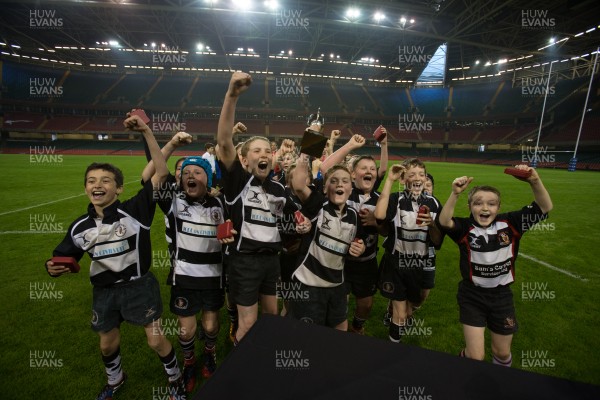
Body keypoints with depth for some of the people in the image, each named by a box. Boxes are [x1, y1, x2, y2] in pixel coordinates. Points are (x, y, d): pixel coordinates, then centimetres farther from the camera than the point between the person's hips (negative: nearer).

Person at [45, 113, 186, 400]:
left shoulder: (134, 210, -19)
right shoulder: (79, 227, -6)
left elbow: (161, 173, -28)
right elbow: (63, 260, 6)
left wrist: (146, 131, -31)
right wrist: (54, 267, -20)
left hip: (139, 286, -4)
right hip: (104, 292, 5)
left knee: (156, 340, 2)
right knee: (107, 344, 23)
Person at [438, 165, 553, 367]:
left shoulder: (509, 223, -8)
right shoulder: (465, 228, -16)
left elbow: (545, 208, -13)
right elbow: (444, 222, -36)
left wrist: (535, 182, -29)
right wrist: (455, 194, -48)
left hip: (502, 295, 3)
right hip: (472, 296, -3)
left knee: (502, 353, 22)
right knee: (475, 356, -1)